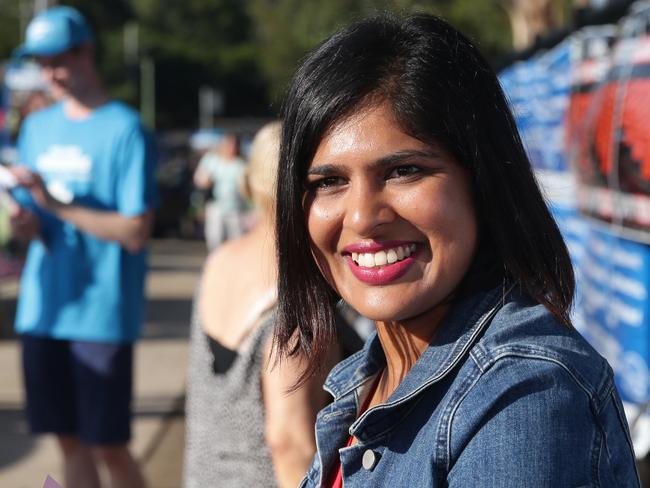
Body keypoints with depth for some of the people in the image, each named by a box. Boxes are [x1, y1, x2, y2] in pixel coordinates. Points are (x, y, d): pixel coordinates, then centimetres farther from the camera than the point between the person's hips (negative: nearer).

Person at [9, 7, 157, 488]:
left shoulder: (124, 129, -7)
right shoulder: (38, 127, 12)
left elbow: (136, 232, -13)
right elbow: (37, 223, 14)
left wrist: (58, 204, -19)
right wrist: (26, 224, -9)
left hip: (103, 313, -5)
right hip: (44, 310, 6)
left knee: (108, 447, -1)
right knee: (71, 442, 10)